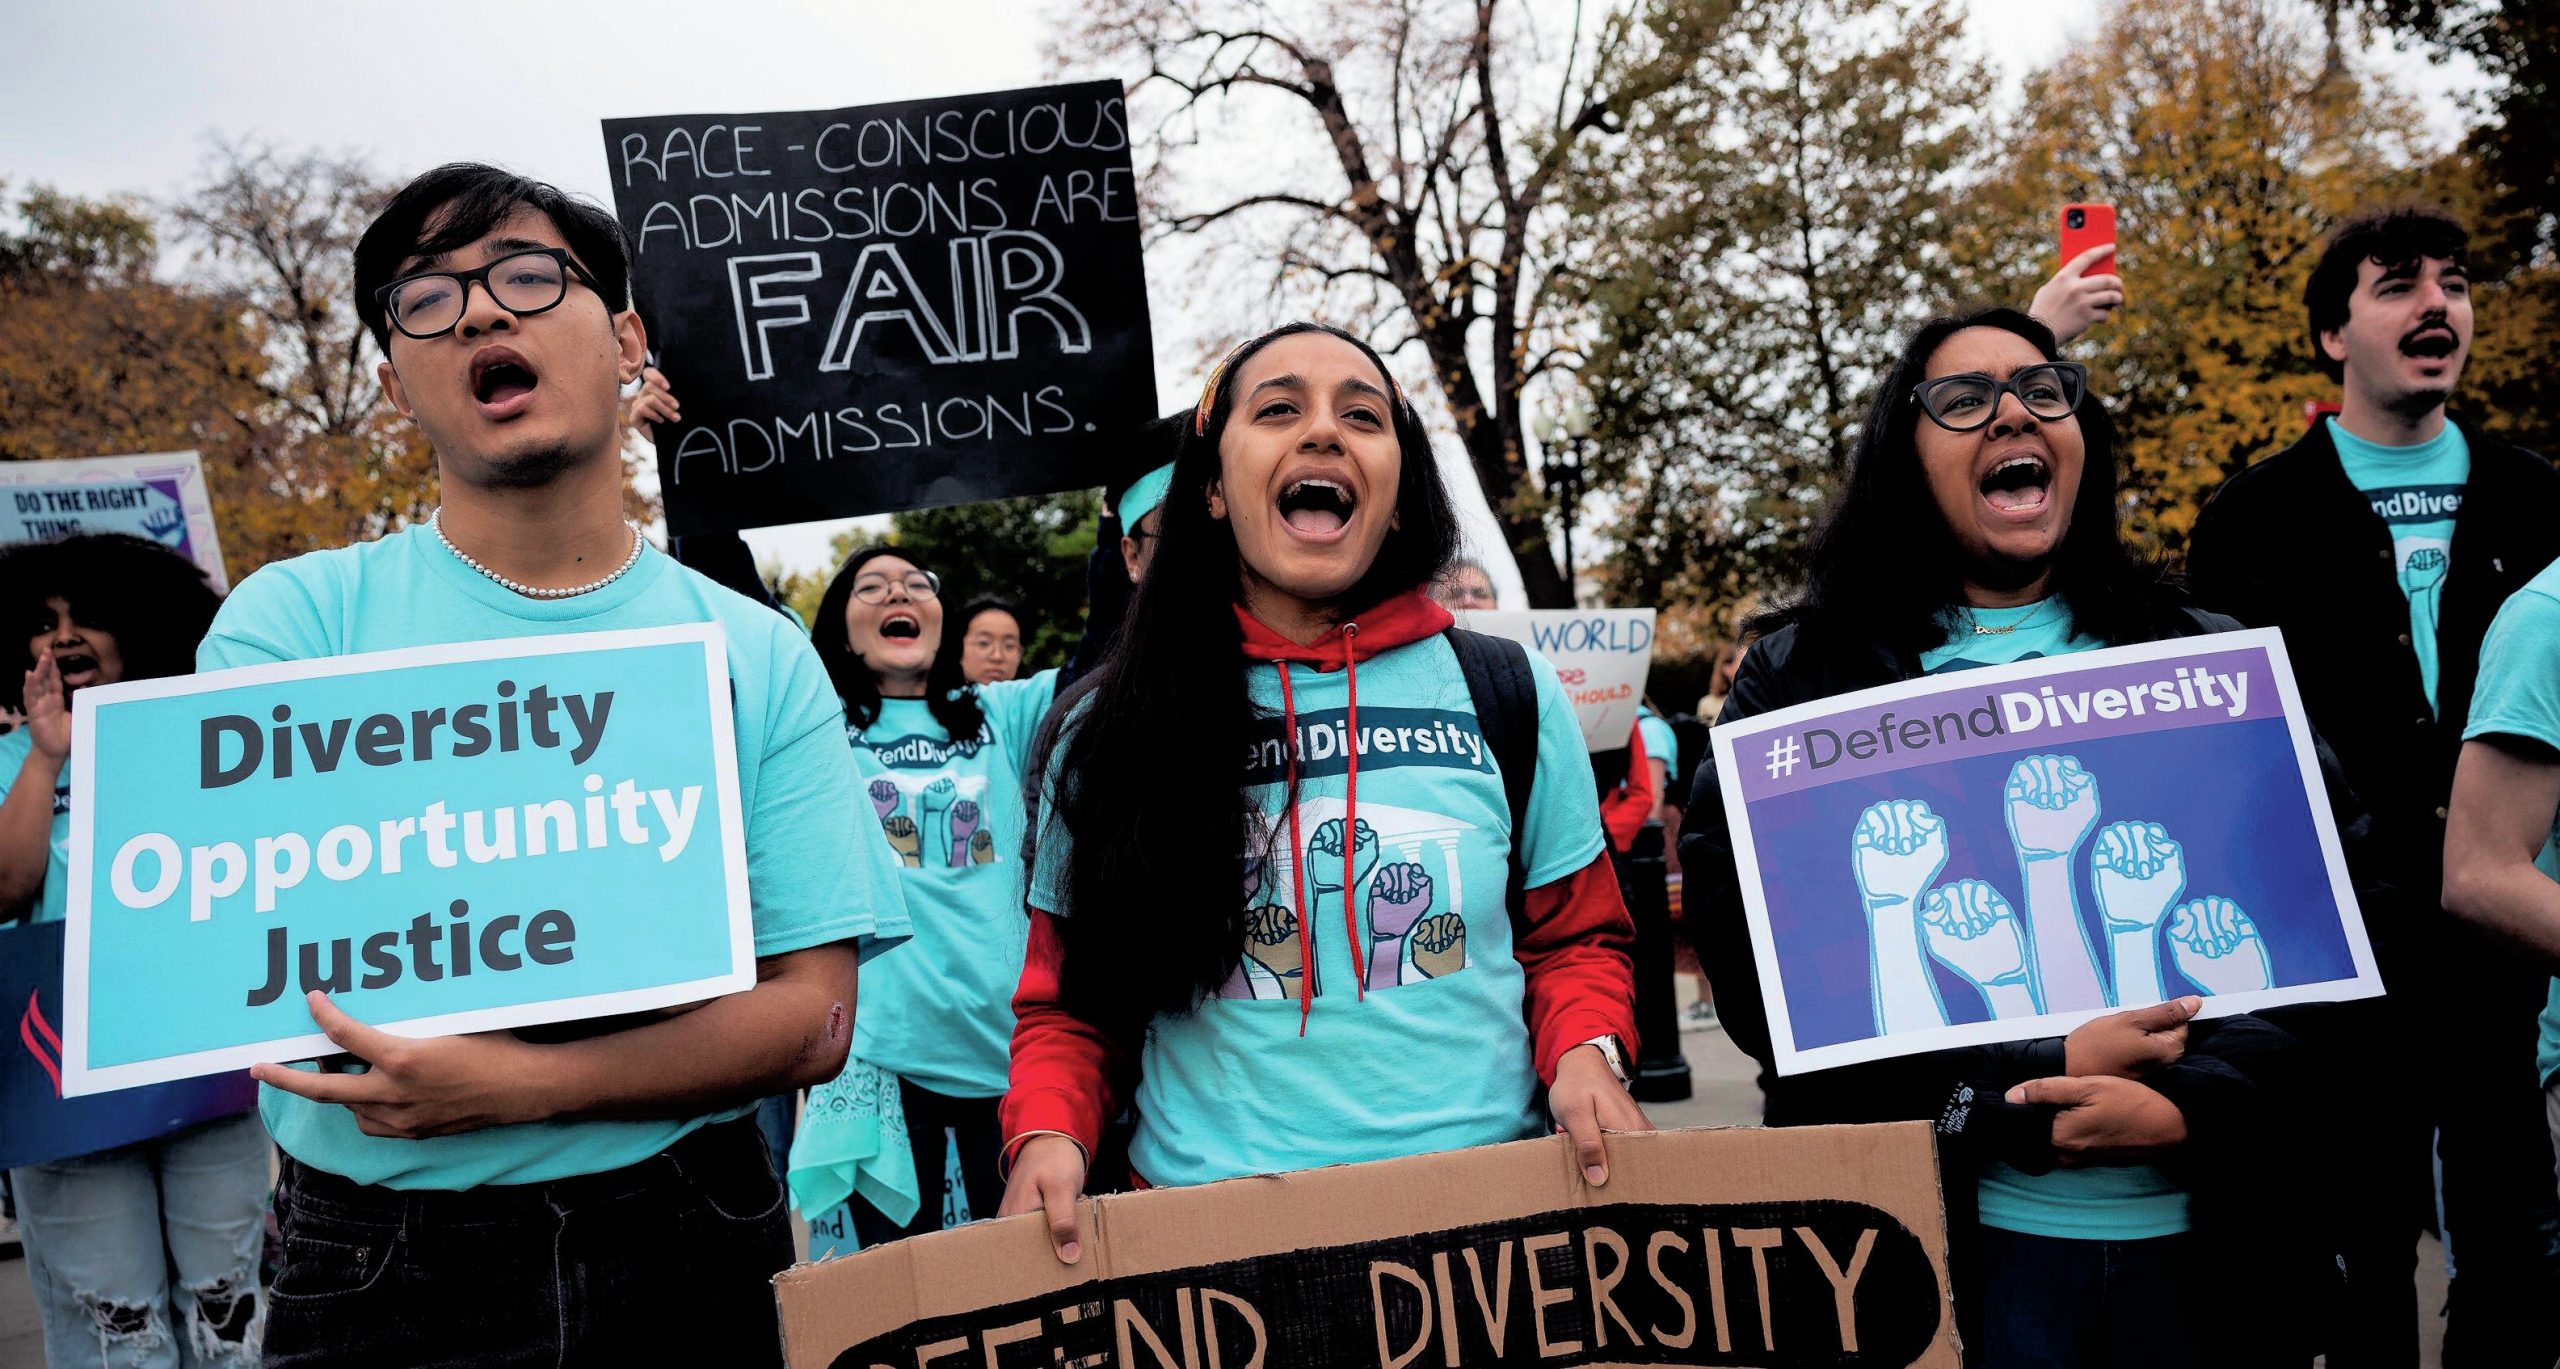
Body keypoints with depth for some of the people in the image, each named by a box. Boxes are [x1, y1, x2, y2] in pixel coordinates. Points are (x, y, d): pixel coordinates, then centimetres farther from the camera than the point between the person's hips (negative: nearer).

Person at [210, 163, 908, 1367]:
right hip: (382, 1266, 0)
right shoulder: (295, 620, -4)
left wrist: (523, 1083, -23)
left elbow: (813, 1017, -8)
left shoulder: (758, 658, -4)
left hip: (688, 1252, 1)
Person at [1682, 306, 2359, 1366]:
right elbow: (1754, 964, -9)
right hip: (1962, 1238, -3)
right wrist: (2030, 1090, -16)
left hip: (2212, 1233, 3)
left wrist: (2201, 1100, -14)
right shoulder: (1801, 680, -1)